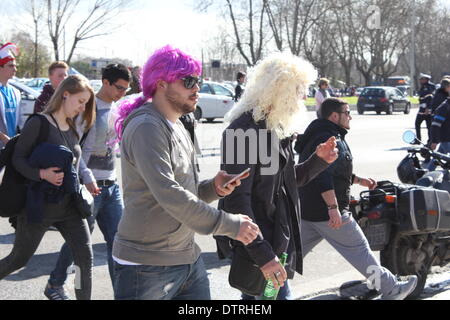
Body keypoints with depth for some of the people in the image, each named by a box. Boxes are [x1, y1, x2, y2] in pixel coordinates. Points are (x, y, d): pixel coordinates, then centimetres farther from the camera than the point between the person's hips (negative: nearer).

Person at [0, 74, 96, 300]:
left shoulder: (72, 129, 9)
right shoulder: (38, 123, -12)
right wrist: (42, 174, -28)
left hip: (69, 206, 6)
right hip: (38, 206, -6)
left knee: (85, 258, -2)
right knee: (18, 259, 10)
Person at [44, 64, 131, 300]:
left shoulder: (114, 110, 12)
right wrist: (87, 177, -25)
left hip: (111, 185, 7)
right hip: (89, 185, -7)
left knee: (117, 238, 2)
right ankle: (55, 285, 25)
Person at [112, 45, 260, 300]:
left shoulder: (178, 128, 14)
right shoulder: (146, 127, -16)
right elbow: (168, 195, -26)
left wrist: (213, 188, -4)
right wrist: (229, 225, -23)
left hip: (190, 260, 9)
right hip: (148, 267, -8)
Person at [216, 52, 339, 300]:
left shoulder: (275, 127, 12)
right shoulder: (245, 129, -18)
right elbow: (236, 199, -23)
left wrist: (319, 160, 4)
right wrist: (262, 254, -26)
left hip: (279, 239, 9)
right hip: (257, 243, -9)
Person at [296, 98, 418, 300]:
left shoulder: (319, 136, 19)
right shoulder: (331, 141, -16)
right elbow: (323, 175, -30)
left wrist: (359, 180, 26)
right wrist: (333, 208, -33)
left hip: (307, 211, 10)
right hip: (327, 213, -10)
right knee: (359, 251, 2)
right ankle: (392, 290, 15)